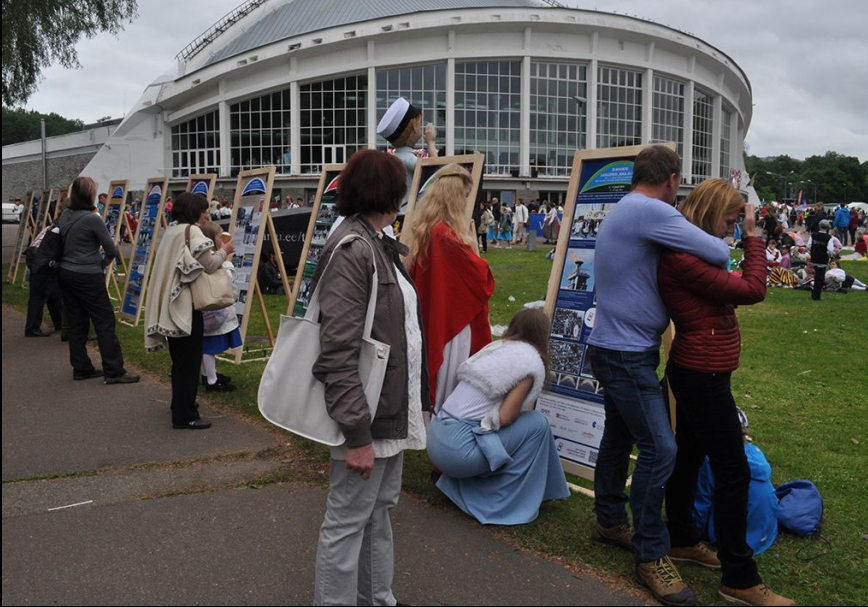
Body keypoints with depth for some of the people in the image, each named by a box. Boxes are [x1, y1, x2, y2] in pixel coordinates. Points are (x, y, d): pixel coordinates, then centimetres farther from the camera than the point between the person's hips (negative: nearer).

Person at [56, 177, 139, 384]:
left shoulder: (64, 216, 6)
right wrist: (102, 263, 11)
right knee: (105, 322, -2)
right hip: (87, 278, -7)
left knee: (76, 322, 12)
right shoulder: (93, 219, -14)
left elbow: (61, 243, 17)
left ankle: (81, 368, 18)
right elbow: (111, 250, -10)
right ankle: (114, 371, -1)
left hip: (66, 274, 7)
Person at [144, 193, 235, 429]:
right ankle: (184, 416, -2)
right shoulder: (192, 231, -12)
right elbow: (209, 265, -16)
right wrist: (224, 251, 1)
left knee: (180, 359, 20)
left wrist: (218, 253, 16)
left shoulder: (171, 230, 16)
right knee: (189, 361, -5)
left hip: (170, 302, 9)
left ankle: (181, 404, 32)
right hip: (186, 303, -9)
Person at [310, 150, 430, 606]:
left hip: (393, 411, 10)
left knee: (379, 511, 21)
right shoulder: (351, 249, -18)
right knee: (347, 521, 4)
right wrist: (357, 435, -23)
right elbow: (338, 353, -23)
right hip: (367, 416, -10)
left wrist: (416, 404, 17)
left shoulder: (381, 245, 11)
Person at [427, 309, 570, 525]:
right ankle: (507, 503, 7)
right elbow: (505, 417, -10)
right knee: (537, 423, 1)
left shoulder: (495, 347, 15)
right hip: (458, 450, -8)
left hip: (434, 440, 8)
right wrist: (524, 411, 9)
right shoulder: (532, 362, -6)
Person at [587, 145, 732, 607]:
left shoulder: (622, 211, 14)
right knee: (659, 449, -8)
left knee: (619, 437, 19)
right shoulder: (651, 211, -19)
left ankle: (610, 522, 33)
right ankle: (651, 555, 1)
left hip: (617, 349, 11)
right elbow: (718, 253, -20)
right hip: (627, 354, -11)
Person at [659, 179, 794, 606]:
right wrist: (753, 235, -13)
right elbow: (753, 291, -21)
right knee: (733, 472, -2)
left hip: (695, 373, 10)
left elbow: (726, 292, 9)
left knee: (688, 457, 20)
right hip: (704, 377, -10)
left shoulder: (689, 254, 10)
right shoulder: (684, 259, -23)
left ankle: (682, 541, 35)